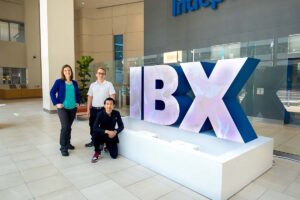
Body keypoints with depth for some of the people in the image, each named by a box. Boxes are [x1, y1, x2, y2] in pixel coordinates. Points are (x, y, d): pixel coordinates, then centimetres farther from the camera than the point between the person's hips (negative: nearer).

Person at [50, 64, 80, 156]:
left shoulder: (74, 83, 7)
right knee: (65, 126, -12)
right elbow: (52, 92, -5)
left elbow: (78, 94, 18)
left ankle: (68, 143, 30)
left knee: (69, 126, 13)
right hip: (62, 108, -4)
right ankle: (63, 147, 1)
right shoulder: (59, 82, -5)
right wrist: (56, 103, -12)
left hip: (73, 108, 4)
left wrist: (77, 102, 7)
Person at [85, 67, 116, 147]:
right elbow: (90, 97, 9)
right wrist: (88, 109, 6)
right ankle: (93, 141, 31)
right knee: (92, 125, 13)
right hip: (94, 109, 4)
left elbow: (112, 97, -6)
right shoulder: (92, 85, 8)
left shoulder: (109, 84, -3)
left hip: (104, 109, -4)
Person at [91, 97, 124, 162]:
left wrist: (115, 132, -27)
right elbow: (95, 128, -27)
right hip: (102, 134, -1)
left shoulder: (116, 113, -13)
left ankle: (108, 146, 29)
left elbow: (121, 126, -7)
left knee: (114, 156, -8)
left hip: (112, 135, 2)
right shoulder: (100, 114, -19)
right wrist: (107, 131, -39)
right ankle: (97, 152, -7)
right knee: (95, 134, -35)